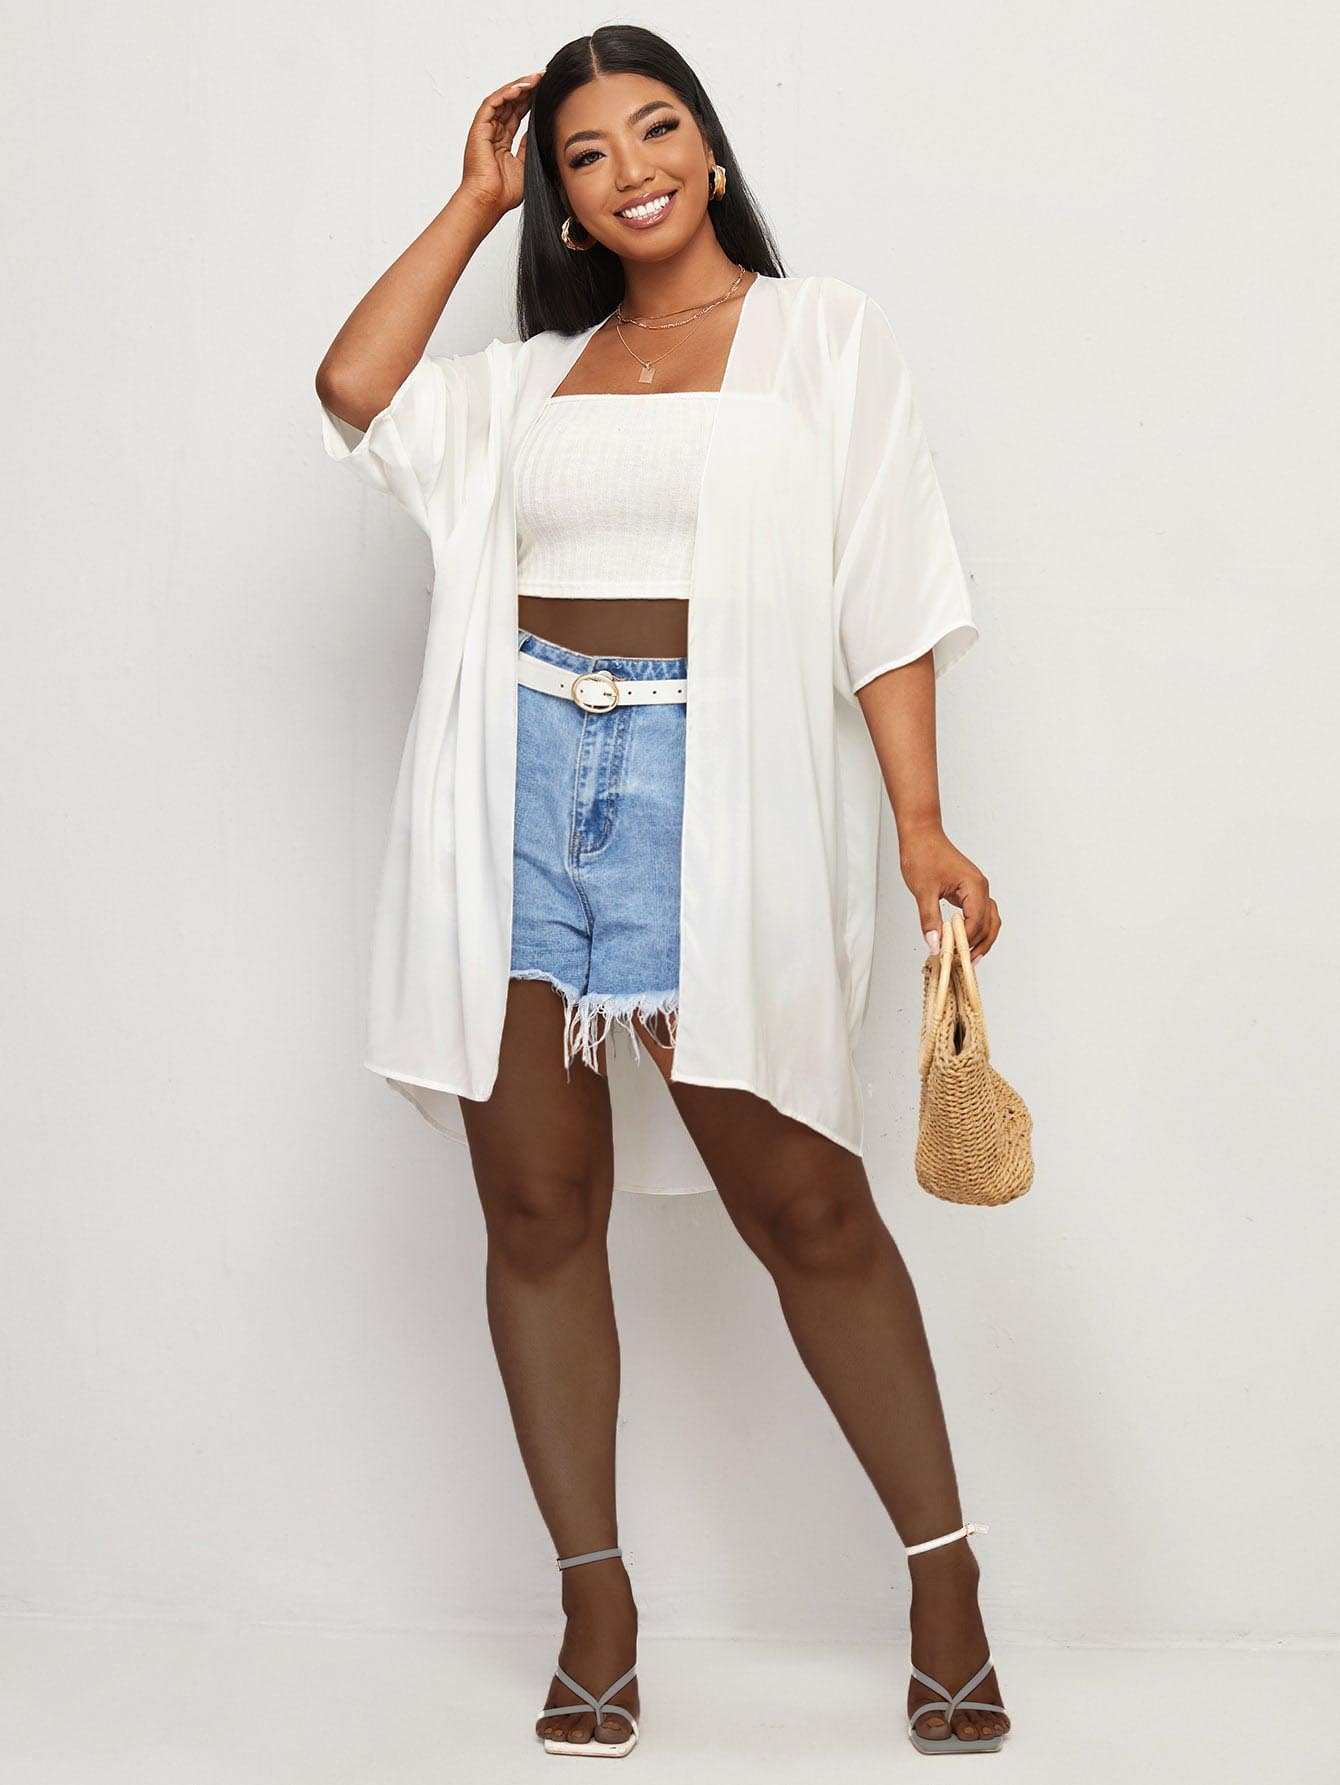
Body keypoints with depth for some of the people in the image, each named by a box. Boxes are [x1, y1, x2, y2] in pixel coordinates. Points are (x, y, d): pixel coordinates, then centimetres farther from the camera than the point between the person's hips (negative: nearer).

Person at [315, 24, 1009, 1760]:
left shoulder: (820, 331, 9)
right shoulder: (537, 369, 19)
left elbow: (885, 587, 2)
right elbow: (354, 388, 5)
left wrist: (920, 820, -7)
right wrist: (474, 200, 13)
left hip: (707, 786, -3)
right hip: (516, 784, 4)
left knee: (799, 1200, -5)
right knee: (536, 1206, 2)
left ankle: (944, 1581, 7)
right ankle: (595, 1611, 10)